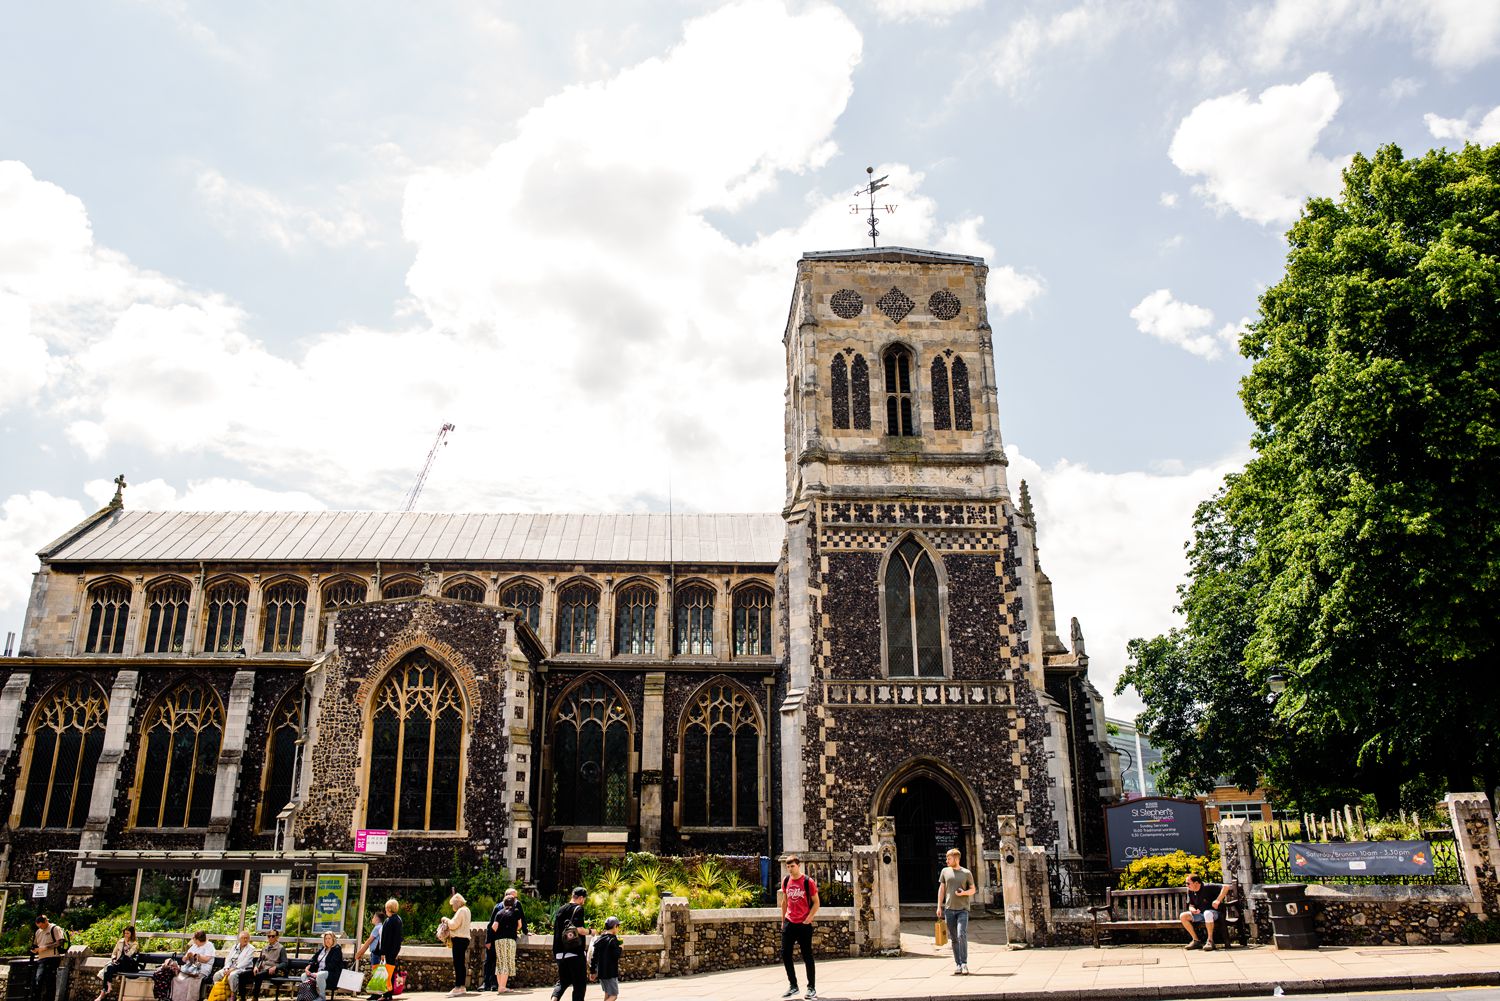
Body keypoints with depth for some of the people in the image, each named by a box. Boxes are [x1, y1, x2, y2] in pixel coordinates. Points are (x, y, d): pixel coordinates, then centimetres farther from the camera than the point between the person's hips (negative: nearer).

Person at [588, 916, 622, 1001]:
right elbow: (616, 956, -19)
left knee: (607, 994, 20)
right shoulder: (613, 940, -14)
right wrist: (620, 948, -2)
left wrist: (592, 971, 15)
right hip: (611, 972, -8)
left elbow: (594, 957, 10)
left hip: (600, 971, 8)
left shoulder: (599, 939, 9)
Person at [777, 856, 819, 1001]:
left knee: (807, 956, 0)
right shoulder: (786, 880, 4)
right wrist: (783, 920, 13)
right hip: (789, 922, 5)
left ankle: (811, 988, 11)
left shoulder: (808, 881, -10)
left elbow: (816, 903, -6)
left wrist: (808, 919, -14)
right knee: (785, 953, 2)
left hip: (804, 924, -5)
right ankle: (793, 986, 16)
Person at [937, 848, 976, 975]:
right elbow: (941, 889, 12)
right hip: (949, 909, 3)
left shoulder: (967, 873, 2)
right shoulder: (945, 871, 8)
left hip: (962, 909, -3)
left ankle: (964, 963, -9)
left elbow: (973, 889, 9)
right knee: (954, 938, 4)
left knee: (962, 935, -16)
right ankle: (958, 964, 11)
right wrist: (939, 907, 8)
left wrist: (964, 892, -13)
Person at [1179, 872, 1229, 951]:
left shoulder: (1208, 887, -18)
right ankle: (1196, 941, -6)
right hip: (1200, 914, 7)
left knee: (1207, 913, -42)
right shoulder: (1190, 891, 2)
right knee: (1183, 916, -14)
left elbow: (1226, 887, -24)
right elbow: (1191, 905, 10)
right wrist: (1193, 909, -15)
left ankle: (1210, 941, -29)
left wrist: (1218, 900, -30)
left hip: (1213, 913, -7)